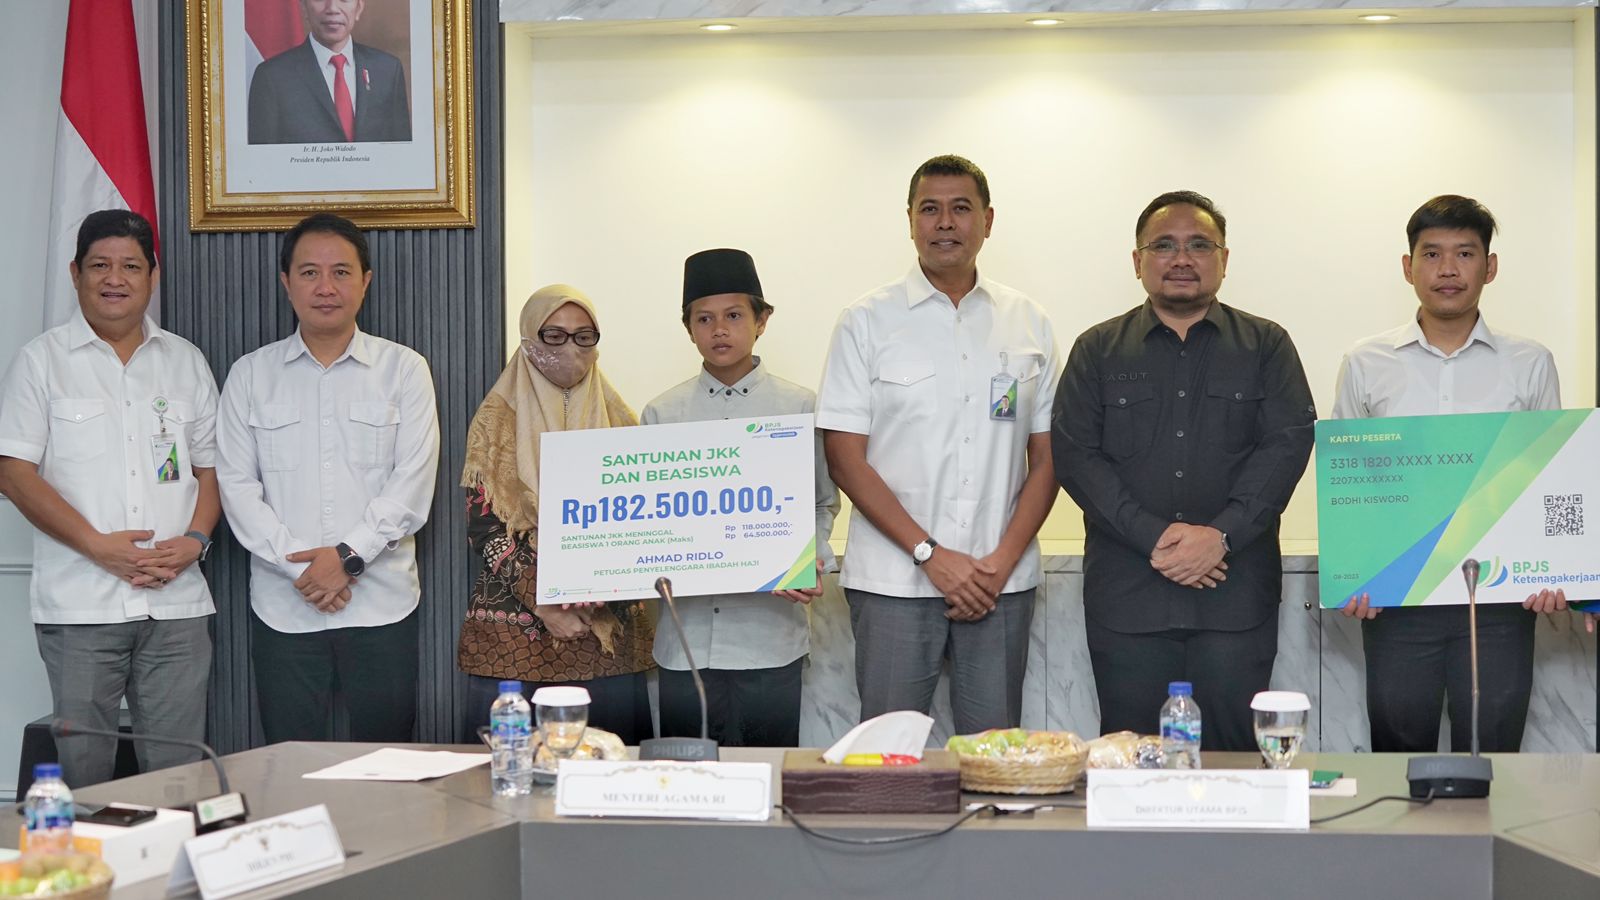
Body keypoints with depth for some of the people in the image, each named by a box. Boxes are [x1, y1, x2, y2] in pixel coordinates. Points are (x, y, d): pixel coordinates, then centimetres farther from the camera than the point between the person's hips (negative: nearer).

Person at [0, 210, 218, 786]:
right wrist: (99, 546, -13)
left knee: (180, 771, 3)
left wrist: (195, 539, -5)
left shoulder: (186, 362, 14)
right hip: (79, 605, -2)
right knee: (83, 769, 0)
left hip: (177, 603, 3)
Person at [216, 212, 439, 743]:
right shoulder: (251, 375, 9)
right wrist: (300, 566, -9)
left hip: (383, 604, -1)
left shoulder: (404, 371, 6)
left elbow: (412, 485, -2)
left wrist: (349, 556, -13)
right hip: (283, 607, 1)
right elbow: (237, 486, 2)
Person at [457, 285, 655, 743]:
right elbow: (481, 523, -2)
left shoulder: (618, 420, 11)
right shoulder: (498, 420, 5)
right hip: (512, 635, -2)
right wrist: (541, 601, -13)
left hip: (608, 633, 2)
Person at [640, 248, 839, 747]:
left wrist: (813, 565, -9)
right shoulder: (662, 415, 7)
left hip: (771, 634, -1)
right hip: (687, 635, 1)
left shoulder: (800, 409, 4)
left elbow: (823, 503, 8)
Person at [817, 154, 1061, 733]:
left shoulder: (1028, 324, 10)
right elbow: (845, 459, -2)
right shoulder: (867, 322, 2)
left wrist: (1004, 559, -5)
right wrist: (930, 553, -10)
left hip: (1001, 580, 2)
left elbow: (1046, 455, 9)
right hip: (892, 580, -2)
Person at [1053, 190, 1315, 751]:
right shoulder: (1098, 350, 12)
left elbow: (1289, 443, -1)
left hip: (1235, 597, 0)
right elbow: (1074, 454, 1)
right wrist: (1152, 536, -11)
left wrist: (1222, 534, -14)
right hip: (1126, 596, 1)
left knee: (1233, 756, -1)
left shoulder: (1266, 346, 11)